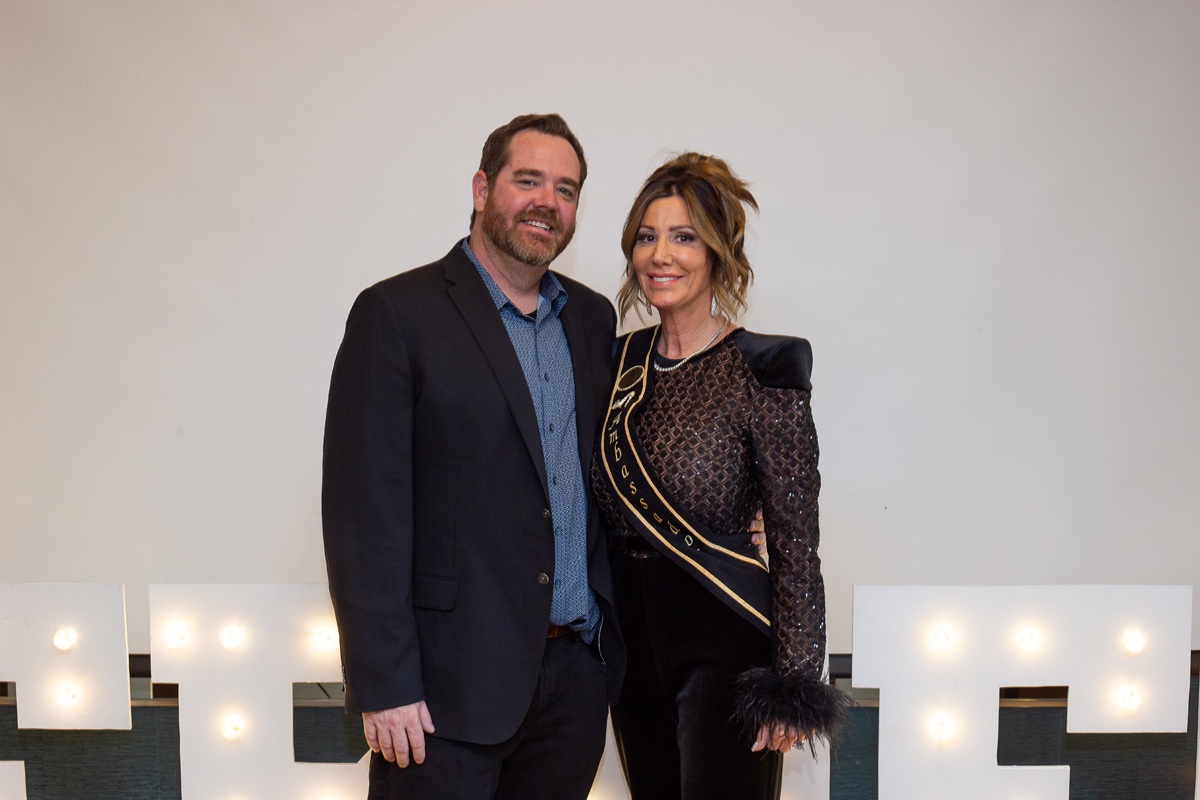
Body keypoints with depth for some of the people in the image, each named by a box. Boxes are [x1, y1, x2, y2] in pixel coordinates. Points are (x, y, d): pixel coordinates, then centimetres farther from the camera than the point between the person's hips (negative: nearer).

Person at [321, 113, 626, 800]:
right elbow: (364, 511, -12)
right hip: (451, 679, -5)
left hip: (579, 670, 5)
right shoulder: (398, 313, -8)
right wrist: (384, 685, -15)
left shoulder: (594, 318, 10)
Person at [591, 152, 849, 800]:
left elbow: (796, 541, -13)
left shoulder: (761, 372, -13)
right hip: (632, 643, 6)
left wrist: (793, 682, -13)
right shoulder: (621, 361, 5)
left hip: (723, 648, -6)